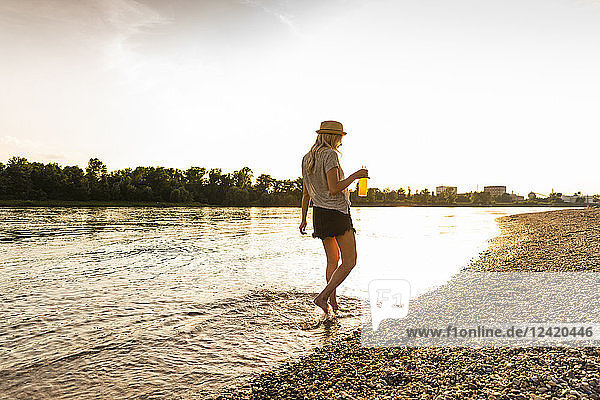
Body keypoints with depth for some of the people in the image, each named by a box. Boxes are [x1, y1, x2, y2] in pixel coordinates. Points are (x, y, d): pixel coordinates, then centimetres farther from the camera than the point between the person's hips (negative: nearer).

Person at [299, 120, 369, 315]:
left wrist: (304, 219, 19)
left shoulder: (307, 158, 10)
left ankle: (333, 302, 21)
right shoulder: (329, 154, -14)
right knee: (350, 262, 0)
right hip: (336, 212, -8)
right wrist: (355, 176, -10)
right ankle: (323, 296, -8)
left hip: (318, 212, 9)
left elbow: (306, 193, 14)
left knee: (333, 260, 18)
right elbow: (334, 189, -23)